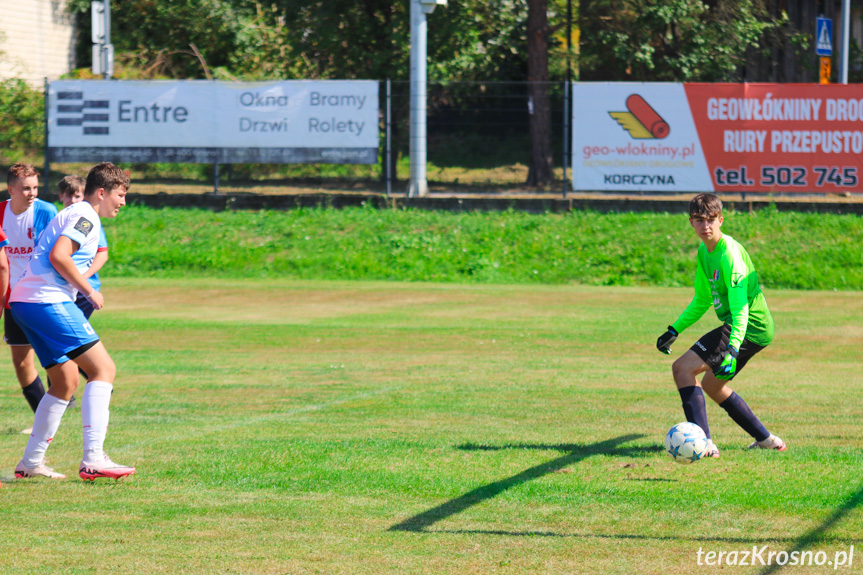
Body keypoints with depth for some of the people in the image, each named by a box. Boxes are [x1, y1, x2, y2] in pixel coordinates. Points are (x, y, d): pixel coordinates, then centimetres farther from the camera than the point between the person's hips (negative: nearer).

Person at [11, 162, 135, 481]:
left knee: (66, 382, 17)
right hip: (49, 301, -10)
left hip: (25, 301, 10)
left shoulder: (73, 214, 26)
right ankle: (93, 459, -21)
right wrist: (89, 291, -10)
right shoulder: (85, 216, -6)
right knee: (103, 368, -12)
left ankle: (30, 463, 17)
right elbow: (58, 256, -19)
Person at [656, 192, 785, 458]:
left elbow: (740, 308, -28)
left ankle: (703, 443, -23)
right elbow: (702, 301, 24)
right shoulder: (704, 252, 10)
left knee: (682, 367, -17)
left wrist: (732, 349, -39)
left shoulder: (729, 254, -19)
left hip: (748, 327, -10)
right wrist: (673, 331, 21)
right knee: (712, 385, 25)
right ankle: (766, 440, 31)